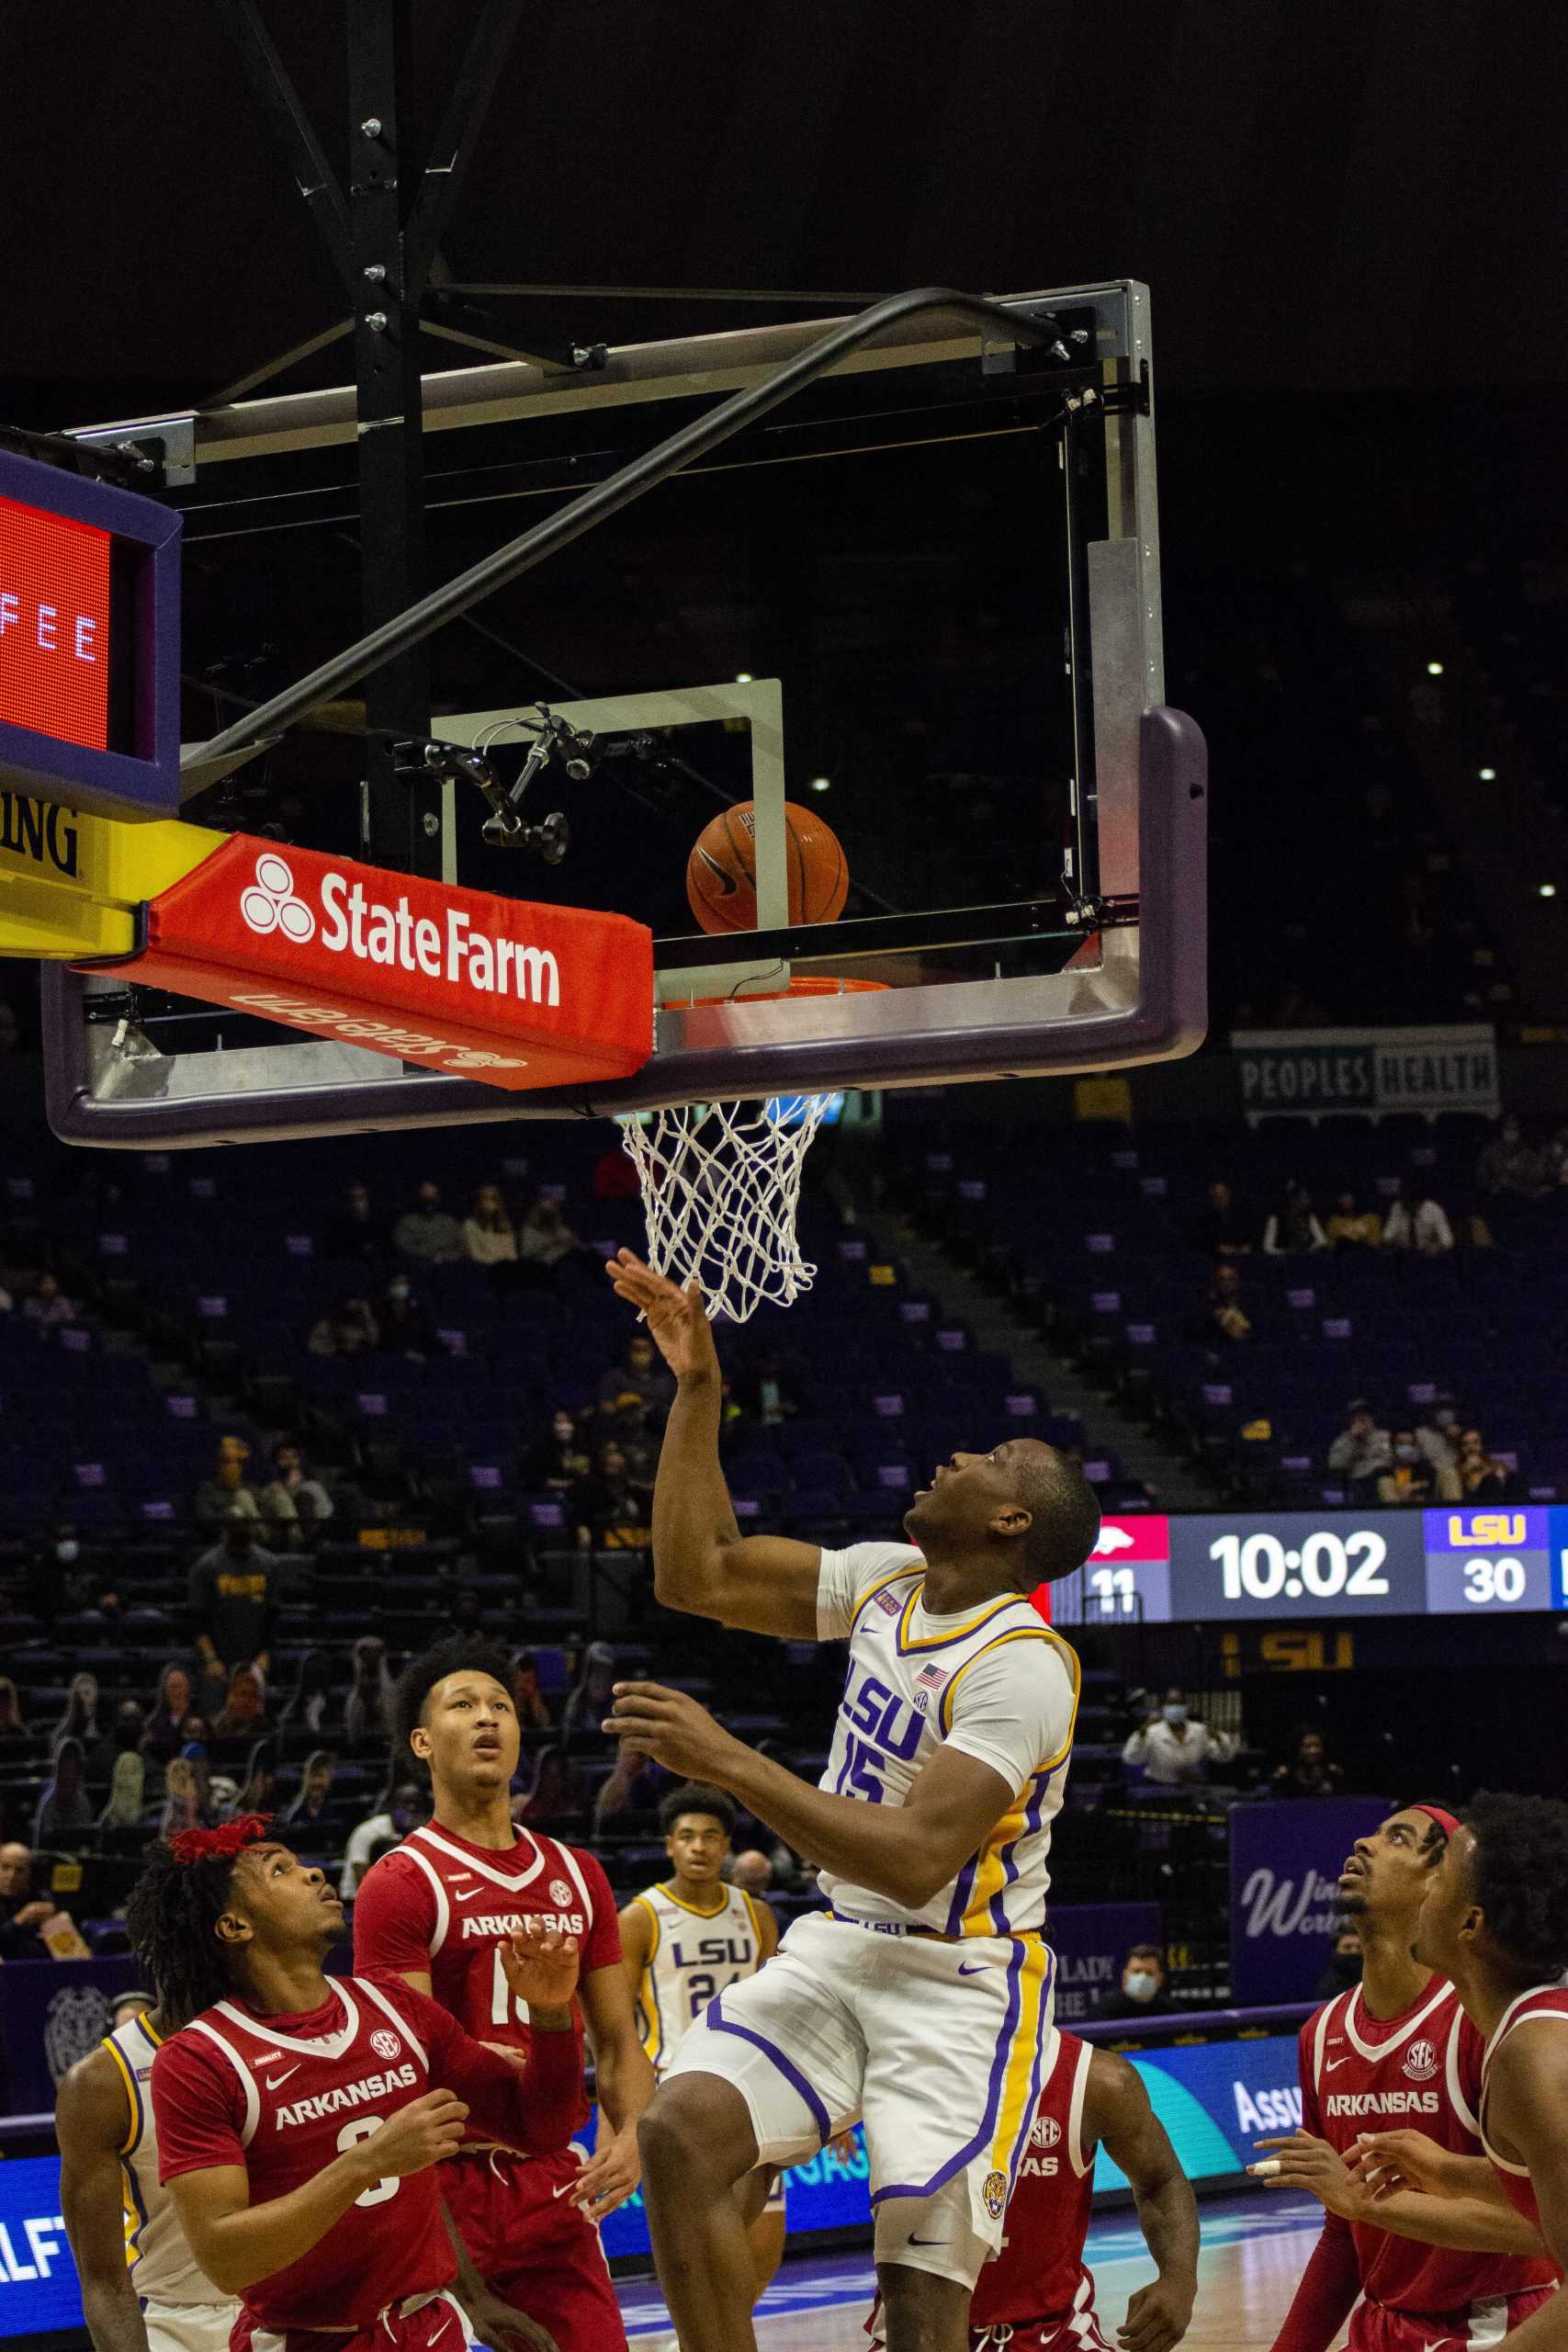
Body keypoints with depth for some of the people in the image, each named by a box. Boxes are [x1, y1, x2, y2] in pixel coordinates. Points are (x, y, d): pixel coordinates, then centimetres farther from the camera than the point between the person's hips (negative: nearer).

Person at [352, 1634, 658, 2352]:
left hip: (557, 2184, 5)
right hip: (447, 2183, -5)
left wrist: (630, 2135, -3)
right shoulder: (401, 1883, -5)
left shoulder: (576, 1876, 14)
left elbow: (616, 2040, 16)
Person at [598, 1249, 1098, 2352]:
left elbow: (915, 1860, -28)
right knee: (682, 2129, -17)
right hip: (840, 1950, 7)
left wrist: (731, 1763, -29)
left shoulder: (1021, 1664, -20)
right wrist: (698, 1389, 5)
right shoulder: (888, 1581, 5)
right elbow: (700, 1576, 11)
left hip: (959, 1982, -7)